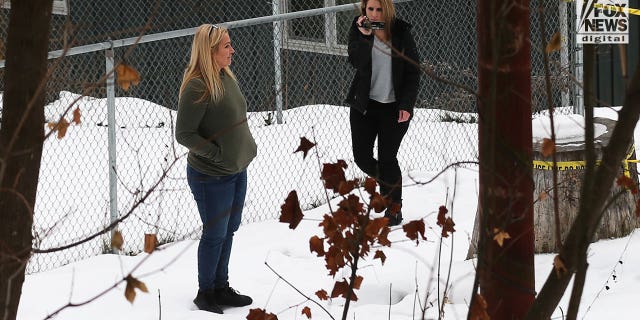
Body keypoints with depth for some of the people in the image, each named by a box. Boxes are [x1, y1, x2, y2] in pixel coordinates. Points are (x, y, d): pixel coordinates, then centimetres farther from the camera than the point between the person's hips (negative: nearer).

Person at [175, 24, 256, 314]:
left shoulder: (226, 77, 3)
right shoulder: (196, 87, -24)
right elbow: (184, 134, -21)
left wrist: (245, 148, 10)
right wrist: (217, 154, -20)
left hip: (236, 170, 8)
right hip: (211, 177, -8)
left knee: (228, 230, 18)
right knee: (215, 234, 5)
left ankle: (221, 287, 33)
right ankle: (205, 293, 23)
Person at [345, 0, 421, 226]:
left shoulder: (401, 33, -5)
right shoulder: (357, 30, -2)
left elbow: (413, 71, -2)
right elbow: (356, 62, -17)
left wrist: (407, 104, -9)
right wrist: (364, 36, -30)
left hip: (394, 106, -2)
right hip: (364, 105, 3)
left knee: (387, 158, -2)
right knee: (362, 157, 2)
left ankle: (394, 209, 14)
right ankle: (387, 183, 33)